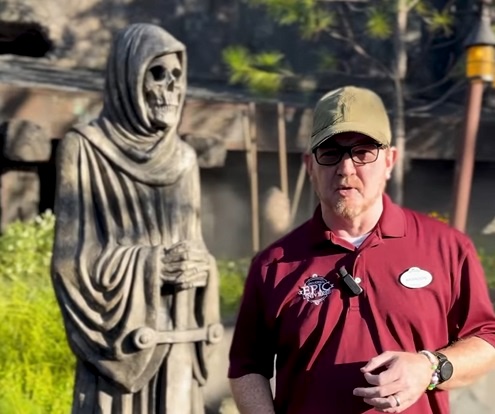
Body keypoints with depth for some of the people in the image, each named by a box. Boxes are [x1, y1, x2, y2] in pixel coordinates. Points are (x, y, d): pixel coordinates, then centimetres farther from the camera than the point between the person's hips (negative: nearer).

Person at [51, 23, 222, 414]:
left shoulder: (183, 159, 13)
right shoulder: (86, 148, -4)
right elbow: (71, 258, -8)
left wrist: (201, 269, -6)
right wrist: (153, 265, -15)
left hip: (177, 345, 5)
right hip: (121, 340, -5)